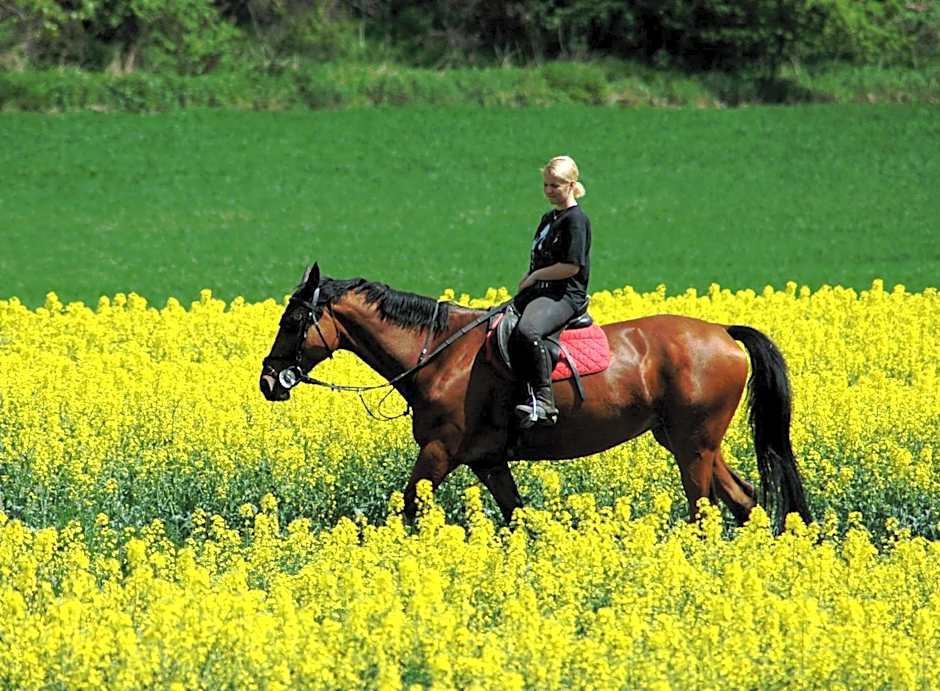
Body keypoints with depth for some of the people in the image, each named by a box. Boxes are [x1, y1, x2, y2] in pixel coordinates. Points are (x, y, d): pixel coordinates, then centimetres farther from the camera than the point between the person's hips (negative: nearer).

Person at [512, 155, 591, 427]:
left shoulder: (575, 220, -8)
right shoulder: (548, 219, 21)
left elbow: (571, 266, -17)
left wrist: (534, 277, -8)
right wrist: (528, 279, 7)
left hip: (564, 295, -10)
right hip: (538, 292, 10)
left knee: (527, 331, -37)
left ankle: (544, 401, -37)